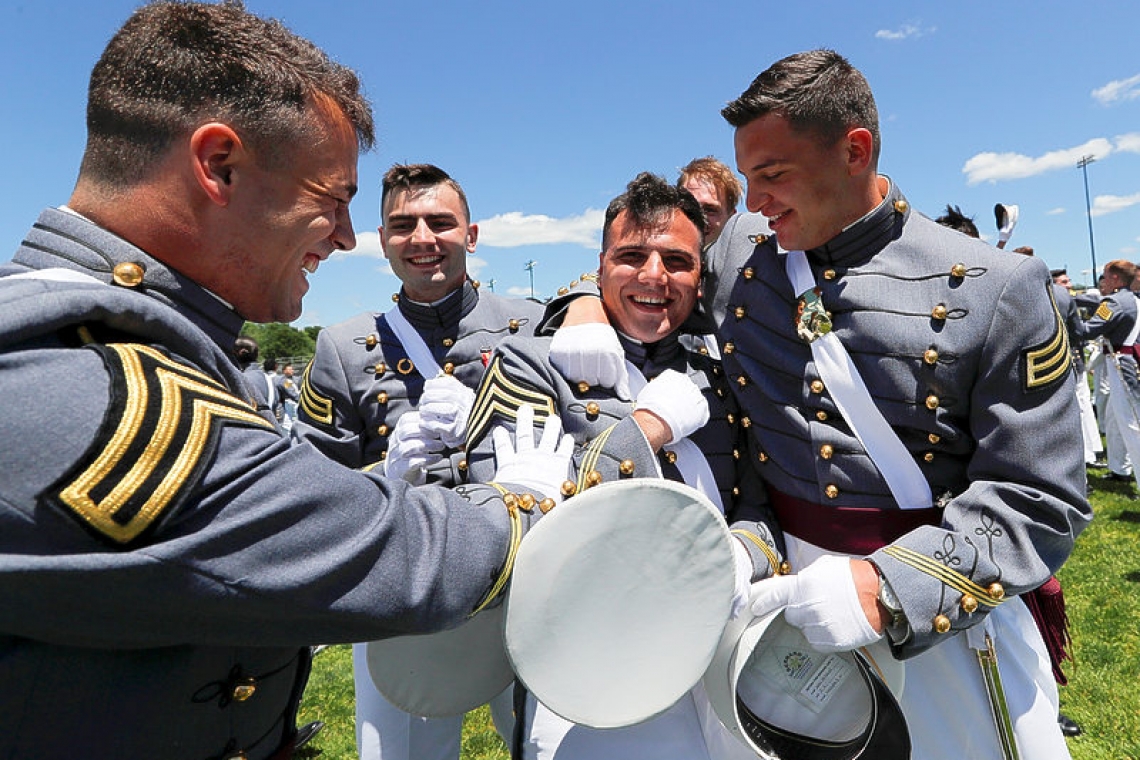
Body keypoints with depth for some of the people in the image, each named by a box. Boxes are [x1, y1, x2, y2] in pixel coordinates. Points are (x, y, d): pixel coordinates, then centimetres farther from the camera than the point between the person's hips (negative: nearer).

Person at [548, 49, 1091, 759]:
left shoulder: (996, 289, -11)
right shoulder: (737, 248, -2)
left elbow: (1041, 500, -11)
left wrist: (891, 586, -24)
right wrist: (587, 307, -9)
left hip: (944, 604, -1)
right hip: (781, 579, 2)